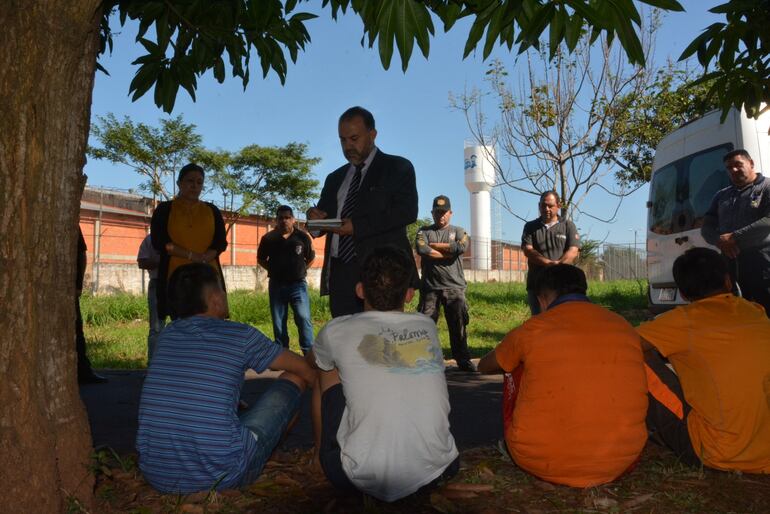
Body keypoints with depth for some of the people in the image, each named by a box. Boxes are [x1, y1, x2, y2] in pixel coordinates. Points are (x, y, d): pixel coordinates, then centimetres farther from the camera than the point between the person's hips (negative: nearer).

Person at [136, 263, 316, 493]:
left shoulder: (167, 334, 8)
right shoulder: (241, 335, -5)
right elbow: (304, 368, 10)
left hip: (157, 476, 5)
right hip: (220, 476, -5)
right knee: (294, 378, 12)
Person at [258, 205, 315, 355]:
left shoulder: (302, 237, -3)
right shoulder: (268, 238, -1)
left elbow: (311, 258, 11)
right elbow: (261, 259, 14)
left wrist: (300, 269, 3)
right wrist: (273, 270, 5)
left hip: (298, 284, -2)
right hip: (276, 285, 2)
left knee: (303, 319, -10)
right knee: (278, 323, 8)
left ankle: (309, 353, -4)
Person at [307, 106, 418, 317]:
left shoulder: (397, 168, 6)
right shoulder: (335, 178, 23)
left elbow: (408, 211, -10)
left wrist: (358, 226, -17)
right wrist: (315, 216, -3)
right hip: (340, 274, 5)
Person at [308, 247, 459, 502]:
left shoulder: (337, 331, -1)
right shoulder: (428, 326, 7)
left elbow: (311, 361, 24)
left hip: (363, 480, -2)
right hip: (435, 471, 3)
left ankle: (322, 455, 32)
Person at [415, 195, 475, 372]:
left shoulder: (458, 231, 14)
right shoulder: (424, 231, 12)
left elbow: (461, 247, -9)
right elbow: (421, 250, -10)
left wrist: (434, 245, -4)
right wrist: (448, 252, -7)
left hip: (454, 287, 1)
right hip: (430, 287, 0)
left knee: (458, 325, 1)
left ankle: (463, 360, 9)